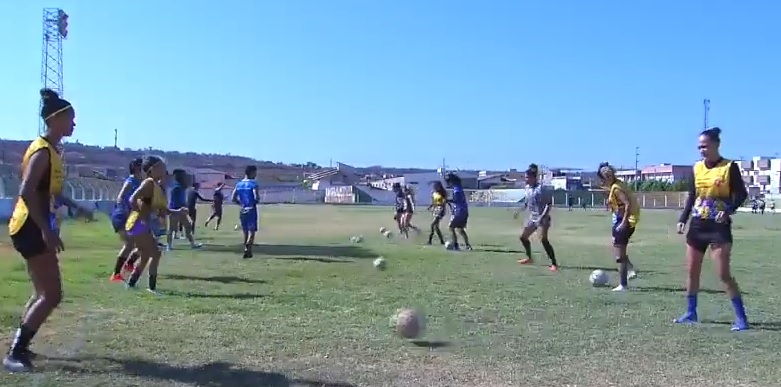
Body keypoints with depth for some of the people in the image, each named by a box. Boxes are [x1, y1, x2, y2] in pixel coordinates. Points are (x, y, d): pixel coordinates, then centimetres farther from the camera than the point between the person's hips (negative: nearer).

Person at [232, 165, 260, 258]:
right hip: (251, 210, -6)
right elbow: (256, 197, -21)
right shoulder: (253, 184, -11)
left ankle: (248, 251, 17)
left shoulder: (239, 184, 7)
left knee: (245, 232, 14)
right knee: (252, 231, -3)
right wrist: (257, 201, 1)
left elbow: (233, 198, 6)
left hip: (242, 211, 6)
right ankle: (247, 249, -22)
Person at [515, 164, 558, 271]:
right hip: (532, 217, 9)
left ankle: (554, 264, -15)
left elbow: (549, 203, -19)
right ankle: (529, 258, 37)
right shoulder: (527, 188, 5)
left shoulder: (541, 188, -19)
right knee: (523, 237, 15)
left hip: (542, 218, -9)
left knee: (543, 239, -21)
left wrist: (543, 216, -27)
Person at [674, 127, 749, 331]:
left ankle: (741, 317, 0)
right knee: (692, 271, 9)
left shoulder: (729, 167, -7)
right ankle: (691, 313, 21)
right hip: (697, 225, 6)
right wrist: (682, 219, 6)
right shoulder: (697, 168, 8)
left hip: (719, 226, -6)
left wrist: (728, 210, -25)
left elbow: (741, 194, -8)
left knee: (724, 274, -9)